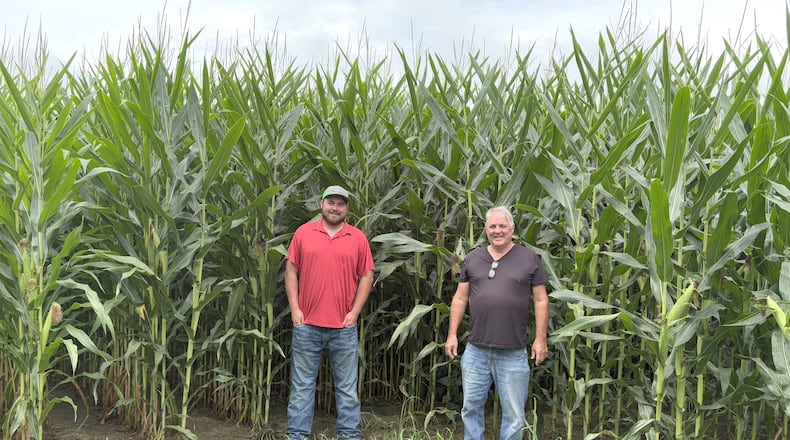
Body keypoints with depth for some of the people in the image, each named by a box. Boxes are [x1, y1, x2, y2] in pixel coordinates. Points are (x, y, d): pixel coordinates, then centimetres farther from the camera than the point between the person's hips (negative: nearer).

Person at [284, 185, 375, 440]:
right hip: (307, 325, 0)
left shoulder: (358, 238, 4)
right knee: (302, 386, 7)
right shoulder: (303, 233, 4)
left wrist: (354, 312, -3)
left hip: (344, 327, 0)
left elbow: (366, 276, 5)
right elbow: (291, 271, 5)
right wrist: (294, 309, -3)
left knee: (347, 387, 7)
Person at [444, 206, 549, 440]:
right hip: (475, 350, 2)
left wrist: (540, 339, -3)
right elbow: (460, 298, 11)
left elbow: (540, 300, 2)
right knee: (471, 406, 12)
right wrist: (452, 334, 5)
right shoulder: (473, 258, 8)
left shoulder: (530, 259, 1)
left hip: (513, 353, -2)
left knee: (514, 414, 7)